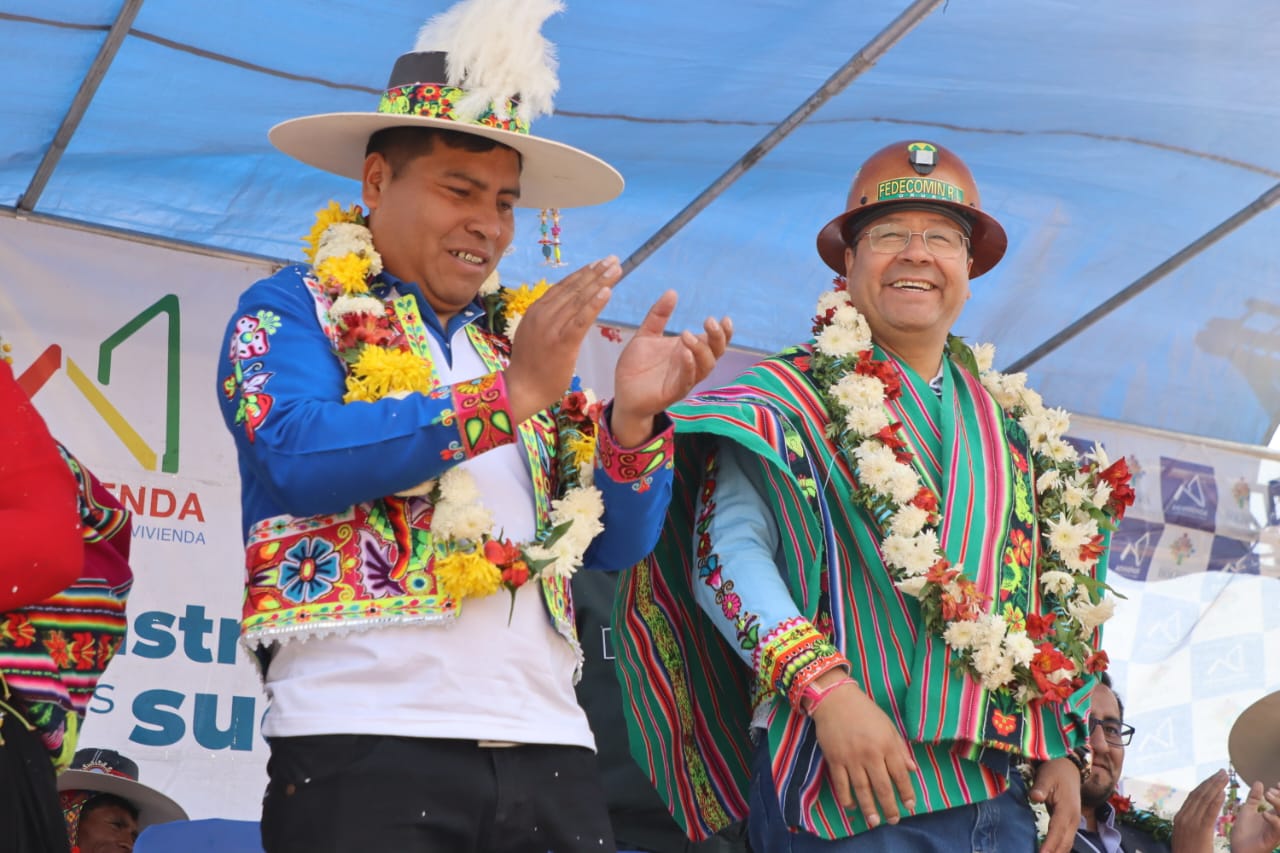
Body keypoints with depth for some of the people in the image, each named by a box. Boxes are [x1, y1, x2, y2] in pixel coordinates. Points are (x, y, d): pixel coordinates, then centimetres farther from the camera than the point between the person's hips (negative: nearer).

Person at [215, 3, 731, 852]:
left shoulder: (527, 334, 19)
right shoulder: (293, 309, 7)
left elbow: (616, 542, 13)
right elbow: (294, 455, -13)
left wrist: (632, 420, -7)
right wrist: (506, 396, -14)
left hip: (549, 748, 4)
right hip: (362, 743, -4)